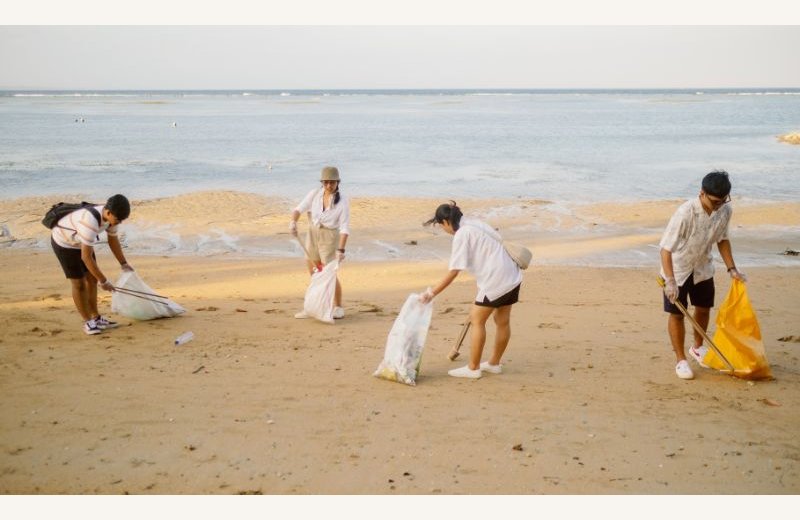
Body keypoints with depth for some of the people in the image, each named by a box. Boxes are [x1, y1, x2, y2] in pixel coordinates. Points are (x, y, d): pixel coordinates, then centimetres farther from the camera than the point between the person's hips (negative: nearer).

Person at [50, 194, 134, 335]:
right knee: (79, 284, -4)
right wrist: (103, 281, -28)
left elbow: (113, 240, 3)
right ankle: (88, 322, 10)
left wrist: (124, 264, 7)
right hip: (64, 243, -8)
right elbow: (86, 257, -36)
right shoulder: (91, 222, -41)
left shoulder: (110, 214, -16)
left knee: (92, 279, 10)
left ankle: (96, 318, 21)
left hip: (80, 242, 8)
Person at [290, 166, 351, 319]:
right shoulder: (314, 194, -2)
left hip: (330, 237, -4)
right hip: (312, 235, 5)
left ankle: (338, 308, 12)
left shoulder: (343, 201, -13)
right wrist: (293, 221, -30)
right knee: (314, 275, 13)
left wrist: (340, 250, -24)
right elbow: (299, 209, -8)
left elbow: (344, 228, -16)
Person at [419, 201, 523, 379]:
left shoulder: (461, 235, -13)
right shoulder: (475, 223, 12)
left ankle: (473, 368, 8)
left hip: (495, 281, -9)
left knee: (477, 320, 2)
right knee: (503, 321, 17)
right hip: (512, 276, 9)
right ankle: (494, 363, 30)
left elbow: (453, 272, -16)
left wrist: (432, 293, -12)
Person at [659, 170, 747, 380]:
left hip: (703, 267, 6)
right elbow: (666, 248, -31)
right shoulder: (686, 213, -34)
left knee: (704, 308, 17)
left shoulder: (725, 211, -15)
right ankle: (681, 360, 14)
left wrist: (731, 268, -1)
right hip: (677, 269, -6)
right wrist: (670, 281, -37)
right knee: (677, 314, -1)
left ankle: (698, 347, 41)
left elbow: (722, 239, 4)